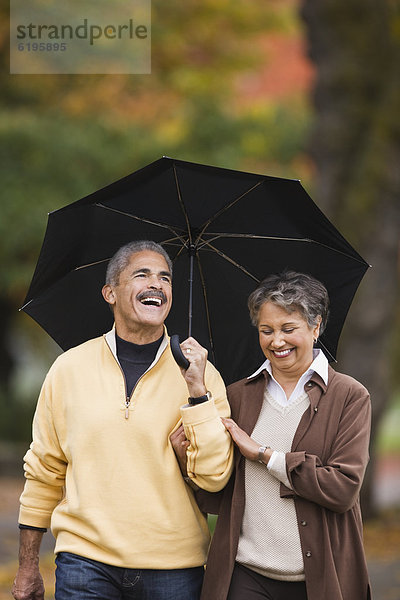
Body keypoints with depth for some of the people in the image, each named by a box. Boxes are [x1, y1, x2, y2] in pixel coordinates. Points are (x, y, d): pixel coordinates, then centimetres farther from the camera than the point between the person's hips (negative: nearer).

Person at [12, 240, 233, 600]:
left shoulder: (201, 373, 3)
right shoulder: (69, 369, 6)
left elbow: (214, 476, -6)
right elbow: (44, 472, 12)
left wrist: (196, 391, -14)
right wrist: (28, 565, 13)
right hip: (85, 561, 0)